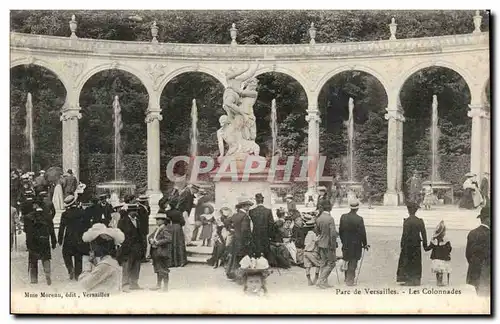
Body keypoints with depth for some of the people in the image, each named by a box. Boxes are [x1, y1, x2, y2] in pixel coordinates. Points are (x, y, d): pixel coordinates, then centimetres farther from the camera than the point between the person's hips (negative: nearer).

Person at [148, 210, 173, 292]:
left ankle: (165, 287, 2)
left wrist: (158, 242, -21)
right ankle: (158, 285, 28)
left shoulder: (166, 229, -12)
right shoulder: (157, 229, 15)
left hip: (163, 253, -9)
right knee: (158, 270, 17)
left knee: (163, 270, -4)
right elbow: (150, 236, 19)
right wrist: (151, 240, -5)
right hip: (156, 253, 9)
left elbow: (169, 239, -24)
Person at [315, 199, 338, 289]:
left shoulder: (318, 219, 1)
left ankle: (324, 283, 19)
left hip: (321, 244, 7)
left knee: (323, 264, 14)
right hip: (329, 245, -7)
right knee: (331, 263, 5)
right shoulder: (330, 219, -20)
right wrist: (333, 246, -14)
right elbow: (333, 234, -22)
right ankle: (321, 281, -2)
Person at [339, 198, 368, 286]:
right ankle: (350, 281, 7)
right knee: (353, 262, 5)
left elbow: (340, 230, 5)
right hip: (355, 245, -4)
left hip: (345, 244, 4)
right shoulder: (359, 219, -16)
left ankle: (347, 278, 30)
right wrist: (365, 244, 0)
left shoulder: (343, 217, -2)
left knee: (347, 261, 20)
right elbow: (362, 233, -13)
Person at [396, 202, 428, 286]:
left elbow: (405, 234, -14)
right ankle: (416, 280, 13)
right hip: (417, 244, 5)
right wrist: (425, 244, 13)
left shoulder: (407, 221, -12)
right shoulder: (420, 221, 4)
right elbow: (423, 233, 7)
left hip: (408, 244, -5)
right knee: (416, 262, 11)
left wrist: (402, 244, -8)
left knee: (407, 261, 3)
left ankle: (409, 280, 1)